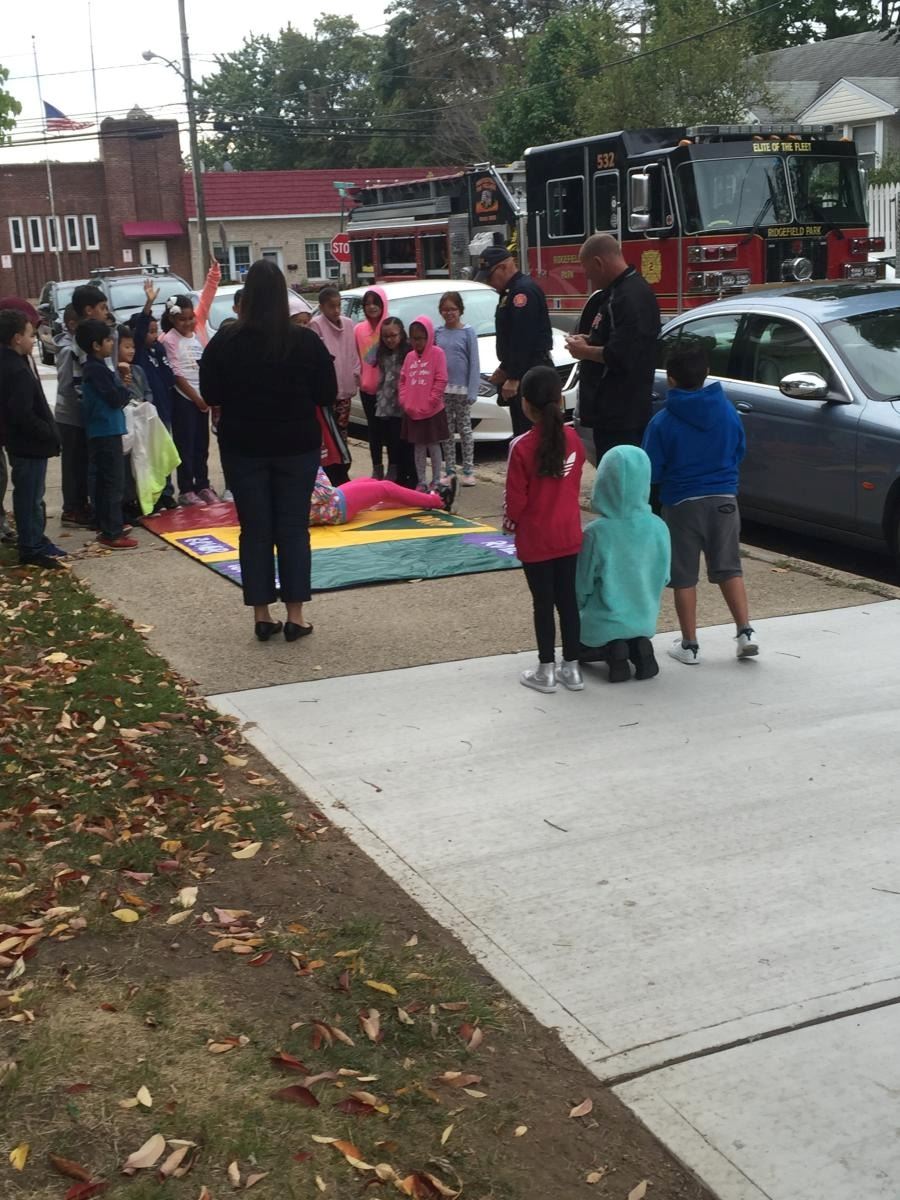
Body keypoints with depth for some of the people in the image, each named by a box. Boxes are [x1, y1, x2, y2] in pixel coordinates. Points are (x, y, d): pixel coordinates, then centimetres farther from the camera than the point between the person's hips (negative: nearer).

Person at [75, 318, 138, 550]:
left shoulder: (93, 367, 13)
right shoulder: (97, 369, -18)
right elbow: (117, 399, -19)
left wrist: (120, 389, 4)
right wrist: (124, 386, -2)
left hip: (100, 431, 10)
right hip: (107, 431, -10)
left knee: (104, 480, 15)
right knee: (114, 481, -8)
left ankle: (107, 526, 23)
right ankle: (112, 533, -8)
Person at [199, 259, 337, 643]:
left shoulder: (224, 342, -8)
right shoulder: (306, 342, -9)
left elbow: (210, 394, 0)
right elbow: (327, 394, -3)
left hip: (243, 447, 1)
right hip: (296, 446, 0)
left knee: (255, 530, 7)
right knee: (293, 528, 6)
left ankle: (262, 615, 10)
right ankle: (295, 615, 6)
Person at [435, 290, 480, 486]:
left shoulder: (467, 332, -4)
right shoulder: (437, 333, 5)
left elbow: (474, 363, -6)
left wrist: (472, 391, -12)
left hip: (462, 389, -3)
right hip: (442, 390, 3)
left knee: (464, 428, 3)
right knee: (447, 430, 8)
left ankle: (468, 471, 7)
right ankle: (449, 471, 14)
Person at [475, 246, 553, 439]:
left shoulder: (523, 290, -17)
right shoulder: (512, 291, 17)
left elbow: (523, 339, -23)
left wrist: (514, 377, -23)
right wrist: (505, 368, 23)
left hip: (530, 373, -11)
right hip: (521, 371, 11)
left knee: (528, 430, -11)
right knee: (522, 431, 12)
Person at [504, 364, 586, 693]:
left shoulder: (522, 446, -19)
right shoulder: (573, 439, -5)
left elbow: (516, 498, -14)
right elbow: (575, 484, 7)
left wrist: (510, 522, 6)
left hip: (535, 540, -4)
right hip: (568, 535, 4)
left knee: (543, 604, 5)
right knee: (568, 600, 12)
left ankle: (546, 672, 13)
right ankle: (572, 668, 20)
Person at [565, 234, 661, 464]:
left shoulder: (630, 298, -19)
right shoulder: (617, 292, 15)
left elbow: (620, 357, -26)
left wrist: (584, 351, -10)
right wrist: (589, 341, 10)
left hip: (620, 415, -11)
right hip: (612, 411, 11)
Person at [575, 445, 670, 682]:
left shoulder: (596, 532, -24)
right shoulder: (658, 528, -14)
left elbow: (582, 586, -12)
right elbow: (663, 578, 0)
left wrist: (580, 613, 9)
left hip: (603, 626, -3)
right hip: (645, 622, 3)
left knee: (577, 645, 28)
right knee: (635, 636, 36)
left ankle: (611, 652, -3)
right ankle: (639, 647, 2)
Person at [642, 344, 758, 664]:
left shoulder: (663, 421, -13)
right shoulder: (727, 411, -1)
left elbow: (652, 471, -9)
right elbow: (739, 453, 11)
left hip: (681, 503, -3)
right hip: (724, 499, 3)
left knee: (684, 576, 7)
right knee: (729, 568, 13)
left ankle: (689, 645, 11)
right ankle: (746, 633, 5)